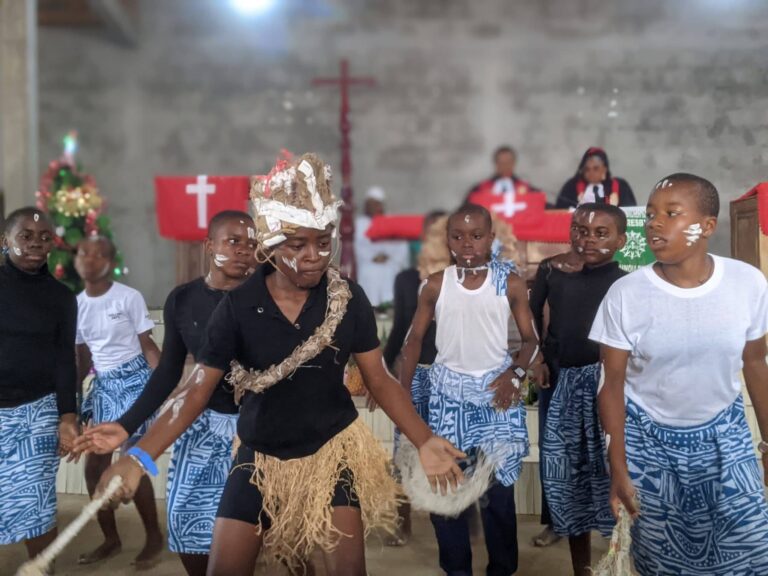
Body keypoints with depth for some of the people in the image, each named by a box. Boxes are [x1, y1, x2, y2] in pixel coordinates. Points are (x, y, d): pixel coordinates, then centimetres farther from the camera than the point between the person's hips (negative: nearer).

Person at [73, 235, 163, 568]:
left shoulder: (129, 297, -9)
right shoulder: (76, 304, 7)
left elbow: (148, 346, -9)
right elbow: (83, 359, 14)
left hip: (133, 380, -6)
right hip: (102, 385, 6)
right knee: (93, 466, 6)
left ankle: (154, 538, 12)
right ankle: (111, 539, 24)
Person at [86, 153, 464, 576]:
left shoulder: (349, 299, -12)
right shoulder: (238, 306, -14)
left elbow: (379, 381, -5)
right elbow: (196, 389, -13)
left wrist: (424, 441, -15)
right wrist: (140, 457, -23)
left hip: (334, 448, 0)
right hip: (260, 456, 1)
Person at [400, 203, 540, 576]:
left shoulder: (511, 283, -3)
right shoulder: (436, 285, -1)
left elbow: (530, 339, 2)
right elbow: (415, 338, 5)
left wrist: (515, 374, -16)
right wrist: (402, 393, 0)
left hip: (496, 390, -1)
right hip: (448, 391, 1)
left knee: (498, 487, 0)